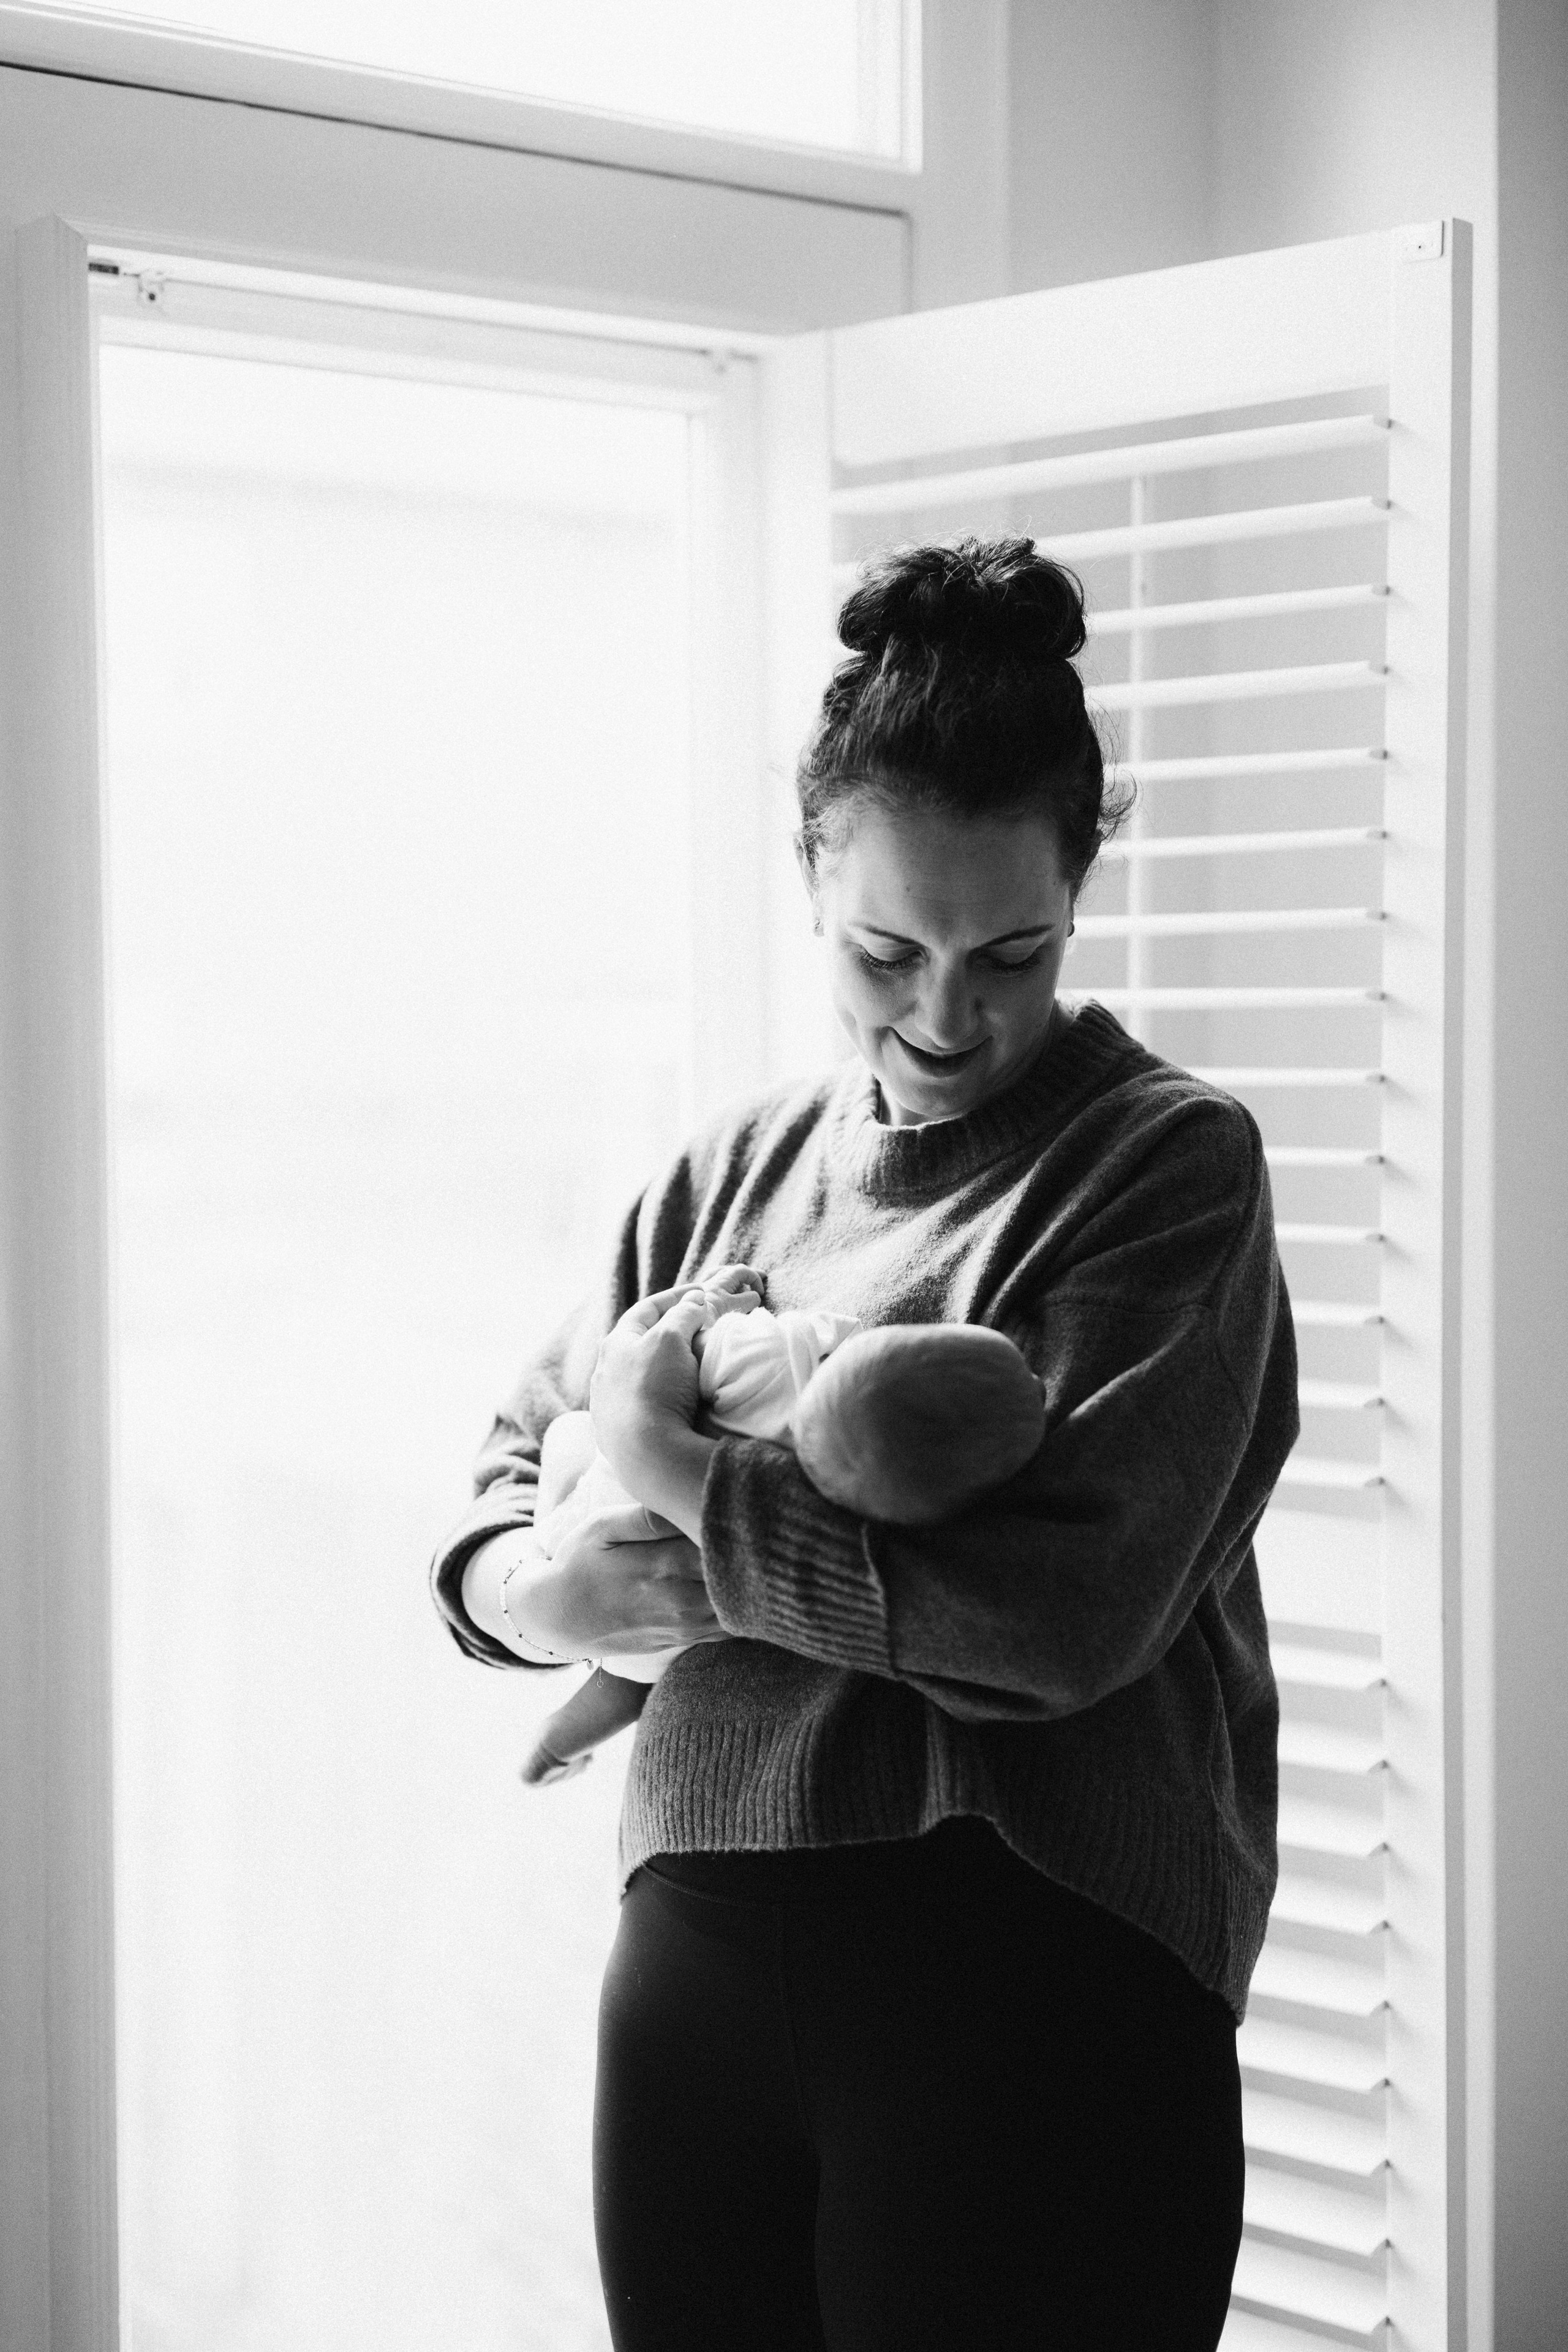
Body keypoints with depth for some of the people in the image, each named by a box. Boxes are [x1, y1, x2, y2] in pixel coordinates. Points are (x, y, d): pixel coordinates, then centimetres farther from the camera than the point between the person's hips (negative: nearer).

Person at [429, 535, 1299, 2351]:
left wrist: (681, 1485, -10)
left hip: (1037, 1984, -5)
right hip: (694, 1962, 5)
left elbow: (1061, 1616, -16)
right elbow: (502, 1490, 16)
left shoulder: (1166, 1162, -5)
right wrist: (557, 1587, -7)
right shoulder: (738, 1169, 11)